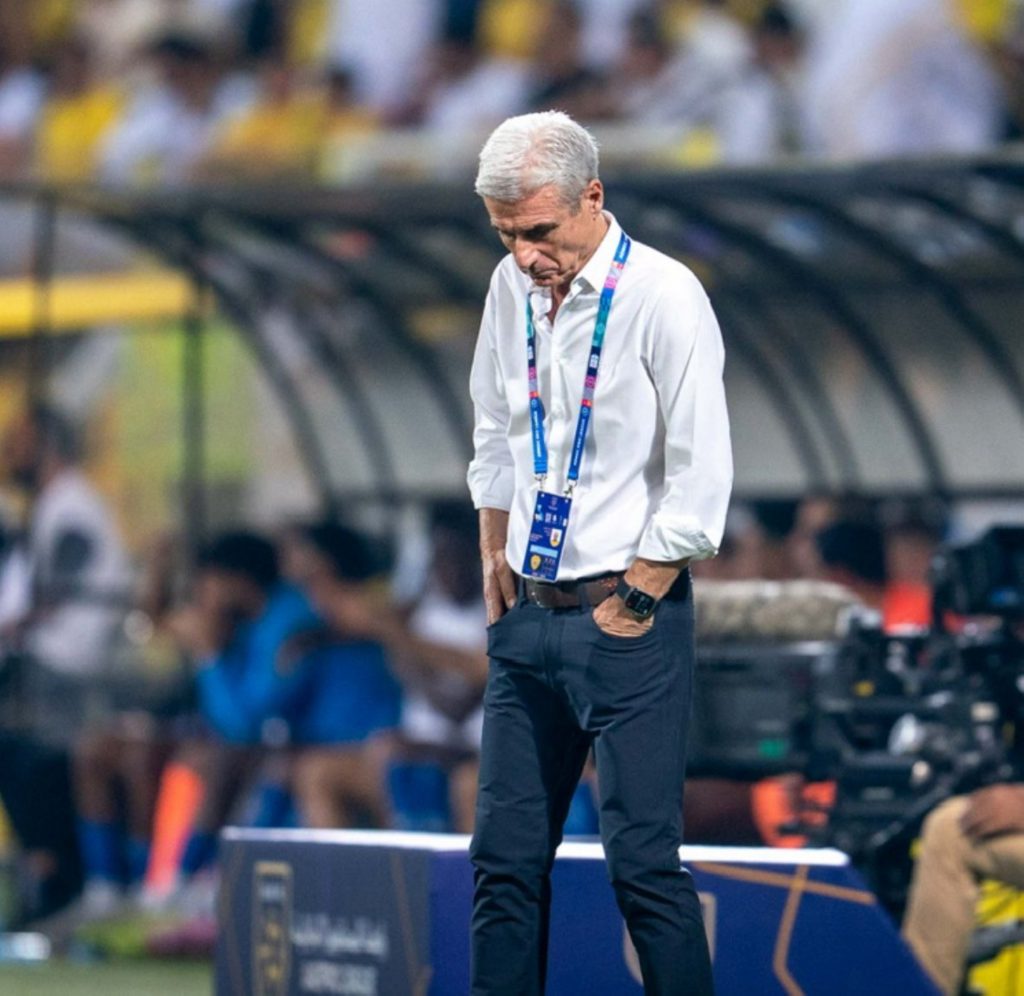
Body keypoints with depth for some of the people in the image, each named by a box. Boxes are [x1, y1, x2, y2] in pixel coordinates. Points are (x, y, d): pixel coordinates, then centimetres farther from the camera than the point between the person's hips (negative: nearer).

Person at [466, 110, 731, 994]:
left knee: (643, 859, -9)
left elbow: (699, 481, -13)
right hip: (530, 613, 7)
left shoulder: (663, 297, -12)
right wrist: (496, 571, 16)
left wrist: (632, 602, -10)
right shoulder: (513, 289, 8)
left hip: (628, 618, -7)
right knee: (506, 854, 6)